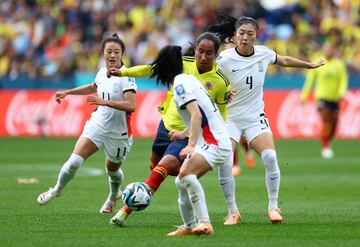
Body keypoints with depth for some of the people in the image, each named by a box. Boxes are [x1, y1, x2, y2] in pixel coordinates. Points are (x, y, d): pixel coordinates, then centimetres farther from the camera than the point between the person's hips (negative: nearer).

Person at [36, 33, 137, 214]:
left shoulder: (126, 76, -19)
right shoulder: (102, 73, 2)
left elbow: (131, 105, -31)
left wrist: (104, 101, -37)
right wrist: (67, 92, 28)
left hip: (118, 133, -4)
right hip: (97, 124, 4)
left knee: (112, 170, 18)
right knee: (74, 161, -13)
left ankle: (114, 195, 51)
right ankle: (57, 189, 12)